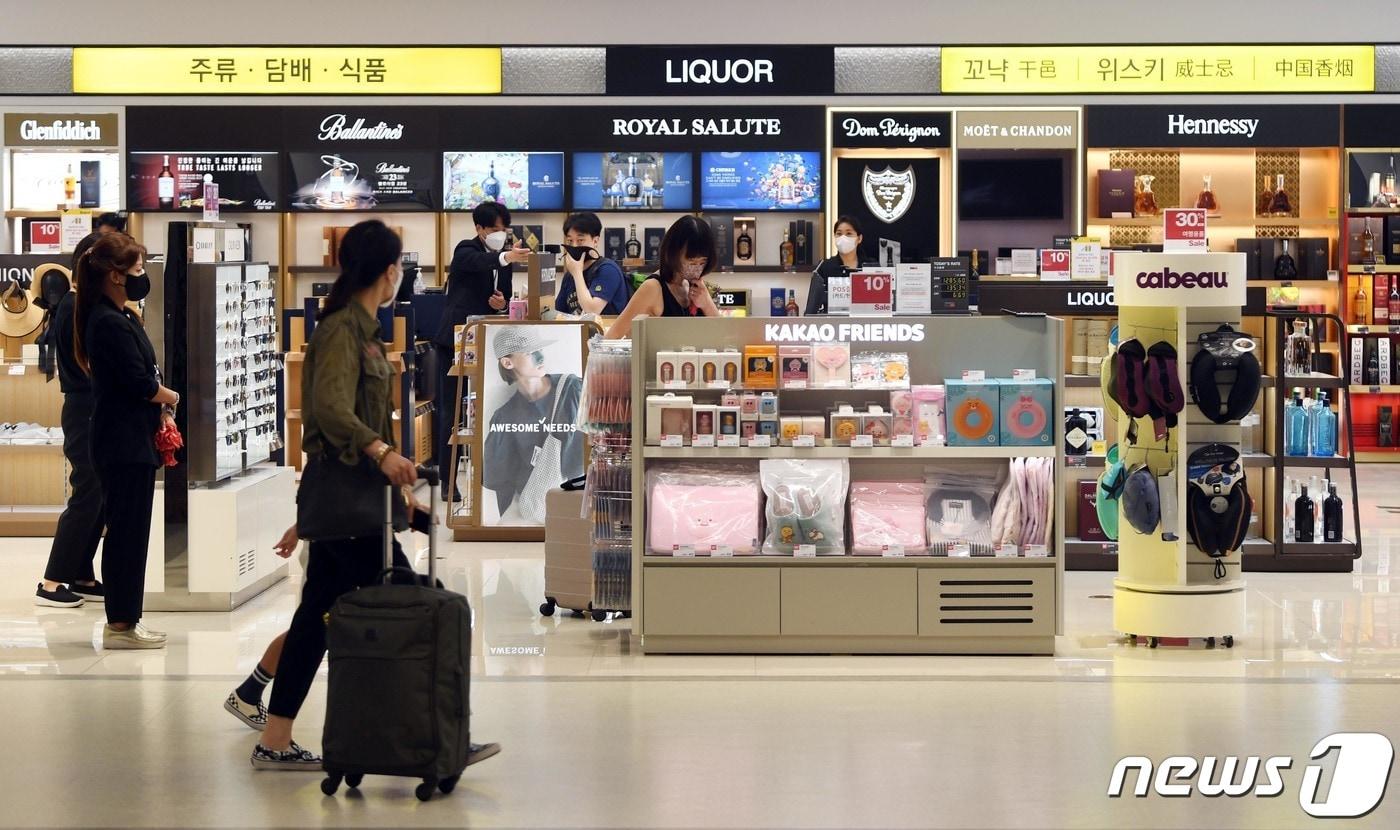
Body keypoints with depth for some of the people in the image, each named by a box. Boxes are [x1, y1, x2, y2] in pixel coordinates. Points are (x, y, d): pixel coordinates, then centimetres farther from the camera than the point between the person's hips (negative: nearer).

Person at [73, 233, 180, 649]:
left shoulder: (124, 318, 15)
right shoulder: (109, 324, -16)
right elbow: (140, 383, -19)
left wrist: (160, 411, 0)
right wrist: (170, 398, 0)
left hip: (133, 441, 10)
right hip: (123, 444, -10)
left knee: (128, 532, 13)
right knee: (127, 532, -4)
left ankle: (124, 620, 19)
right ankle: (121, 625, 2)